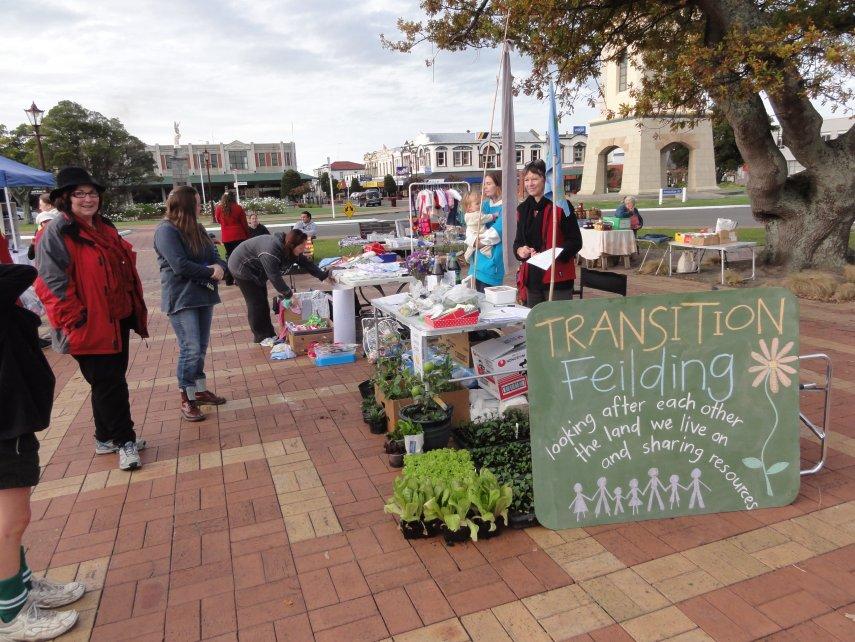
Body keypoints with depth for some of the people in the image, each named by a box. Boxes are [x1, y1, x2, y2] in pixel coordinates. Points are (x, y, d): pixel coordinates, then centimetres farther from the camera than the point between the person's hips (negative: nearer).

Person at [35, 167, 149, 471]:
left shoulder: (104, 228, 13)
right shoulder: (56, 234, -12)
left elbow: (125, 270, 20)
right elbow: (52, 285, -18)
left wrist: (135, 307, 16)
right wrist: (77, 319, -19)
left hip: (117, 321, 8)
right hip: (90, 328, -8)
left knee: (110, 383, 17)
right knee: (109, 384, 0)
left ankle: (106, 438, 32)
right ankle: (124, 441, 13)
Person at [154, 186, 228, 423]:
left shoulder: (197, 229, 12)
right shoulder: (166, 230, -13)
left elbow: (215, 256, 10)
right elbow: (180, 265, -21)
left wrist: (219, 267, -14)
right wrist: (211, 272, -12)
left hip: (203, 295, 8)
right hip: (181, 298, -8)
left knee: (201, 347, 14)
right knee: (190, 349, -8)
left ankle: (200, 390, 27)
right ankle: (187, 400, 4)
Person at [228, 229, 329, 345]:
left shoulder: (291, 250, -12)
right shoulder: (271, 251, -39)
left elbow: (306, 264, -5)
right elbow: (275, 277, -38)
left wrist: (324, 275, -11)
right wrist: (289, 295, -32)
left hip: (256, 270, 9)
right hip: (242, 268, -9)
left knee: (263, 302, 10)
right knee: (256, 303, -6)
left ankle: (268, 333, 18)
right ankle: (261, 336, 5)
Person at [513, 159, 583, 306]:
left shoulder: (561, 206, -7)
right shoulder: (523, 209, 12)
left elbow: (576, 242, -8)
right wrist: (520, 250, -5)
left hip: (557, 278, -6)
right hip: (531, 278, 6)